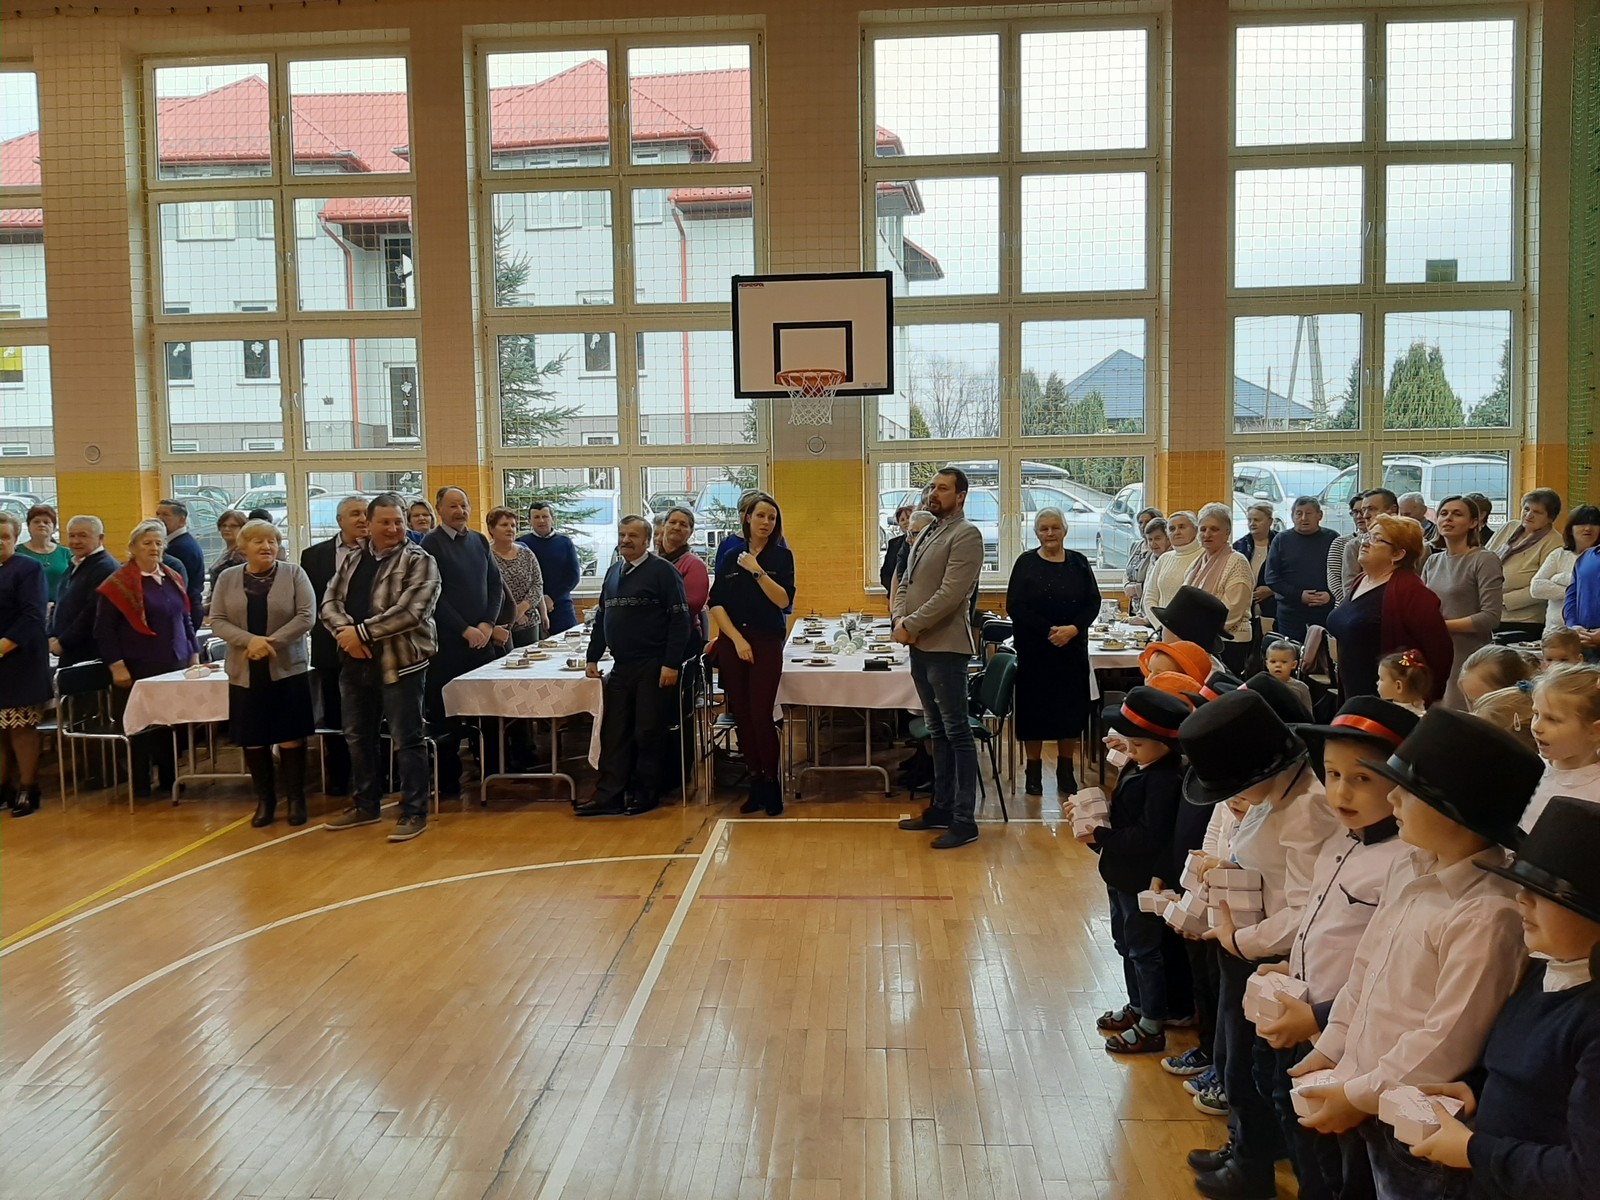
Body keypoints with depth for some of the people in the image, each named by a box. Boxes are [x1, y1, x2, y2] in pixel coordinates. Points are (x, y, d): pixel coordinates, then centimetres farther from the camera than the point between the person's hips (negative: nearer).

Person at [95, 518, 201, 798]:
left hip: (174, 665, 5)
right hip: (139, 669, -5)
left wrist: (194, 655, 14)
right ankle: (140, 786, 12)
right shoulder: (119, 583, -6)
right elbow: (104, 630, -7)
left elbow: (186, 620, 19)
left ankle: (169, 780, 20)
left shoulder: (173, 579, 12)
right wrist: (117, 666, -13)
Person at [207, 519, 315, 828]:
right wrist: (250, 640, -17)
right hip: (245, 672, 2)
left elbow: (307, 616, -8)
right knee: (253, 740, 7)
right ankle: (265, 800, 20)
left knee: (290, 736, 1)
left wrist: (271, 642, -16)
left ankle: (296, 799, 13)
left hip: (287, 669, -2)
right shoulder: (227, 578, 6)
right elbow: (217, 621, 0)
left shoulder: (294, 574, 0)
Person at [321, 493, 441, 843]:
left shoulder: (419, 561, -8)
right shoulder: (352, 560, 12)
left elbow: (409, 611, -19)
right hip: (355, 662, 7)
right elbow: (329, 602, 6)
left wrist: (360, 631, -18)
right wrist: (344, 632, -15)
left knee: (406, 740, -1)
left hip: (400, 662, -7)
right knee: (357, 737, 16)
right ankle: (364, 805, 30)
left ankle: (414, 813, 8)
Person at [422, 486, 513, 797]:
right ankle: (448, 781, 9)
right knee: (446, 714, 0)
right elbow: (434, 595, -9)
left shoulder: (480, 541, 12)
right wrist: (465, 630, -11)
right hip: (448, 641, -5)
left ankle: (491, 772, 17)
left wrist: (488, 625, -3)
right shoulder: (431, 544, -4)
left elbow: (496, 585, 11)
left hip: (483, 637, 5)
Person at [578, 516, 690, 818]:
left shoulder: (663, 572, -7)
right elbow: (601, 617, 22)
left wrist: (671, 664, -17)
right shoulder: (613, 573, 15)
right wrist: (593, 657, 16)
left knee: (648, 733, 0)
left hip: (653, 668, -7)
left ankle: (645, 794, 13)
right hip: (621, 668, 7)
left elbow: (680, 620, -12)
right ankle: (609, 795, 8)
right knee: (613, 733, 5)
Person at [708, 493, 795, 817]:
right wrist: (737, 639, -7)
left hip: (767, 644, -3)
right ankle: (756, 783, 13)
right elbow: (716, 604, 3)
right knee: (742, 716, 3)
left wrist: (758, 572, -14)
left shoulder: (781, 556, 3)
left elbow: (784, 600, -8)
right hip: (731, 643, 3)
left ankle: (772, 784, 3)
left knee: (761, 715, -10)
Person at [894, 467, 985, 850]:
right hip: (920, 646, 9)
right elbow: (905, 583, 18)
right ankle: (941, 807, 24)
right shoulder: (927, 534, 18)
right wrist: (900, 619, 0)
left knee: (956, 733, -5)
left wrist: (911, 625, -14)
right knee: (938, 731, 15)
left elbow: (951, 594, -18)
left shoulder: (966, 535, -10)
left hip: (946, 647, -9)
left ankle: (964, 821, -1)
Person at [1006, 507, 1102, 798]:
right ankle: (1033, 772, 11)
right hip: (1033, 649, -2)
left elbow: (1093, 603, 3)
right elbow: (1015, 606, -8)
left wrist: (1073, 628, -14)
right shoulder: (1026, 563, -1)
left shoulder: (1078, 563, 7)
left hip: (1073, 648, 2)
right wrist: (1048, 631, -16)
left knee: (1071, 708, 5)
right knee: (1034, 708, 1)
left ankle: (1066, 771, 16)